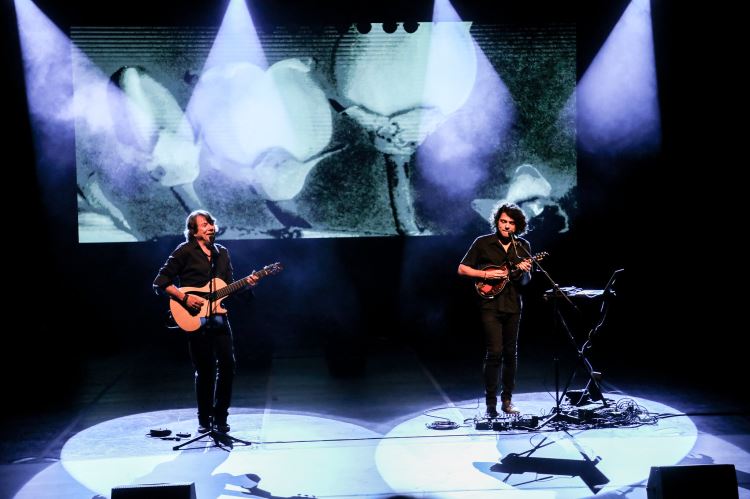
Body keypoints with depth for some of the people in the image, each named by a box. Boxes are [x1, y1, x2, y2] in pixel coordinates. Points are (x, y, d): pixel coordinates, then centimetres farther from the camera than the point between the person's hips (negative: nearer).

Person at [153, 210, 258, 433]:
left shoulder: (222, 253, 15)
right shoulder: (184, 252, -3)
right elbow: (160, 283, -5)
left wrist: (246, 283, 0)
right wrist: (184, 298, -16)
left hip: (219, 318, 5)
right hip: (195, 320, -5)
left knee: (227, 366, 0)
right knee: (205, 371, 0)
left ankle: (220, 418, 15)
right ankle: (204, 420, 17)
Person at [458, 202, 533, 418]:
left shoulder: (523, 246, 10)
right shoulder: (483, 243, 0)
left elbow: (525, 281, 14)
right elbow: (462, 269, 0)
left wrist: (525, 272, -9)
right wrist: (486, 274, -12)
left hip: (513, 306, 4)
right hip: (490, 305, -4)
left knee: (510, 353, 8)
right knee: (495, 351, -11)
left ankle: (507, 400, 20)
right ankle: (491, 403, -3)